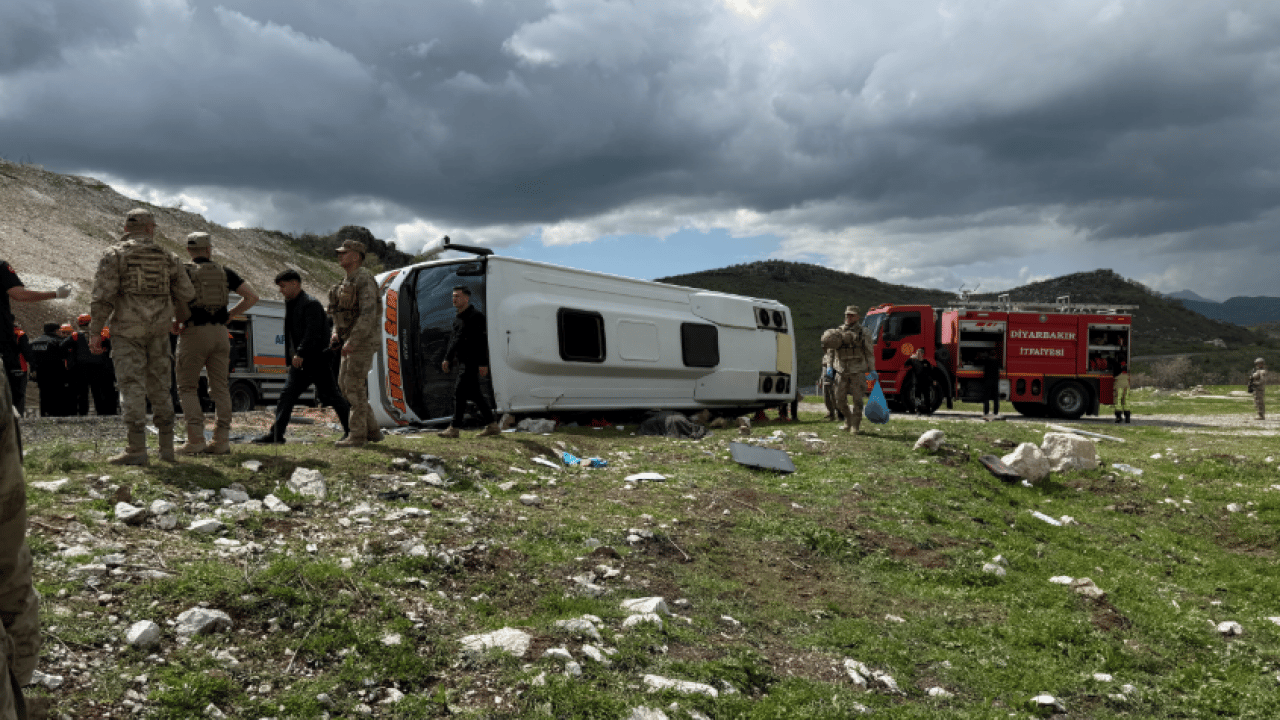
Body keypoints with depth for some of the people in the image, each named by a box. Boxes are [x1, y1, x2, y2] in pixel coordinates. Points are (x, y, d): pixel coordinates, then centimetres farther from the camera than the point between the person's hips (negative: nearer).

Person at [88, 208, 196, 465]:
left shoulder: (114, 254, -1)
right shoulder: (167, 257, 11)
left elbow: (103, 295, -9)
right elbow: (186, 295, 13)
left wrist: (95, 332, -6)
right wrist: (183, 319, 32)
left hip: (127, 329, -3)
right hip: (158, 330, 3)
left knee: (133, 388, -4)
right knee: (159, 389, 10)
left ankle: (136, 450, -6)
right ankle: (167, 448, 10)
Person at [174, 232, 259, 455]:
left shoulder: (184, 271, 0)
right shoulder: (224, 273, 10)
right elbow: (253, 296, 7)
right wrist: (230, 315, 11)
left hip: (194, 333, -3)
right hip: (220, 333, 4)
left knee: (187, 388, 5)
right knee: (220, 388, 7)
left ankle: (195, 440, -3)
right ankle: (222, 441, 4)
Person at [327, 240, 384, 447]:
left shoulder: (364, 279, -14)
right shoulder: (346, 282, 18)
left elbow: (368, 314, -23)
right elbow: (341, 313, 24)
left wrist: (351, 342, -25)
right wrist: (335, 334, 6)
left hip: (364, 340, -10)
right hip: (351, 340, 10)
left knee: (354, 386, -9)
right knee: (344, 385, 10)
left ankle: (357, 436, -3)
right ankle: (372, 431, 13)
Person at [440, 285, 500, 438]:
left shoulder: (476, 316, -12)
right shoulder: (457, 318, 16)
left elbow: (483, 341, -17)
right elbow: (453, 340, 24)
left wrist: (483, 364, -22)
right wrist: (447, 358, 16)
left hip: (473, 362, -9)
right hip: (465, 362, 9)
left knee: (460, 391, -10)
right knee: (473, 393, 10)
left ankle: (454, 428, -4)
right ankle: (492, 426, 15)